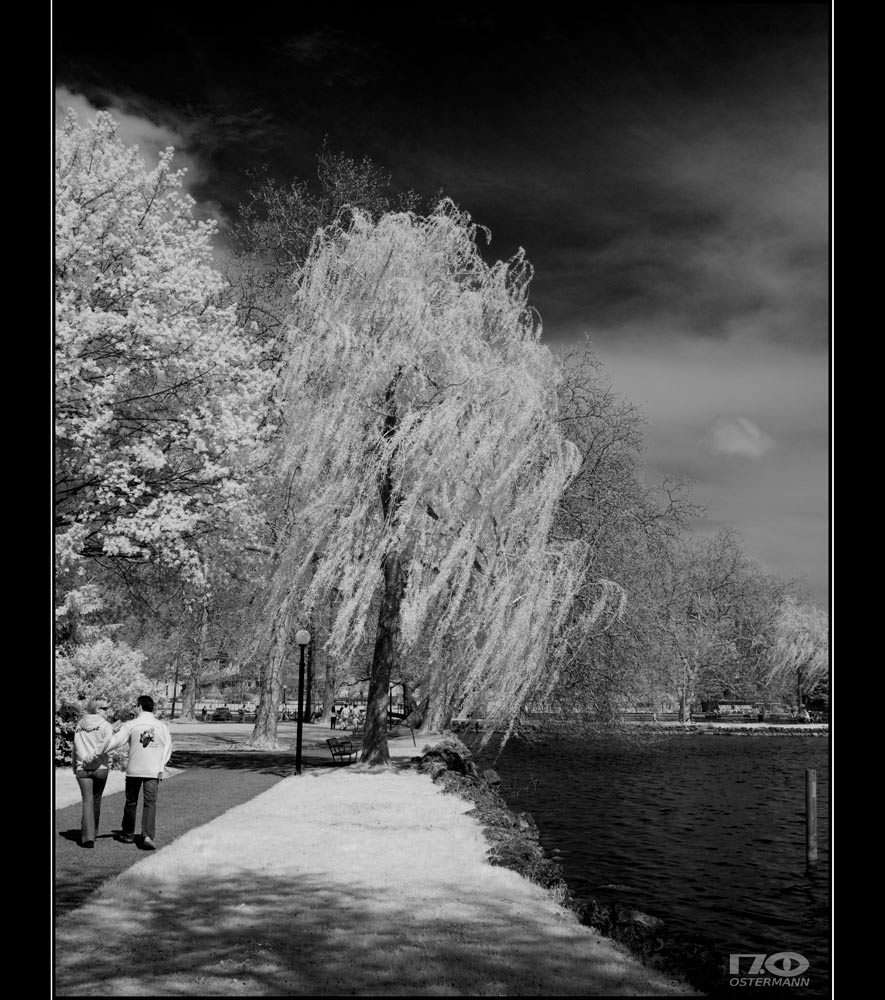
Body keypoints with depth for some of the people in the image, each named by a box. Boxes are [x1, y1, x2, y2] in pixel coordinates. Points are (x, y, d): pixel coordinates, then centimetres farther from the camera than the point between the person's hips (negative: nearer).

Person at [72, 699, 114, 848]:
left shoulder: (79, 725, 11)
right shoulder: (105, 725, -3)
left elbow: (75, 748, 15)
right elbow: (108, 740, -23)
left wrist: (74, 767, 23)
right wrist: (94, 754, -20)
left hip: (82, 768, 2)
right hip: (100, 767, -2)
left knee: (87, 801, -1)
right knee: (96, 799, 16)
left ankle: (88, 836, -14)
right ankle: (92, 832, 29)